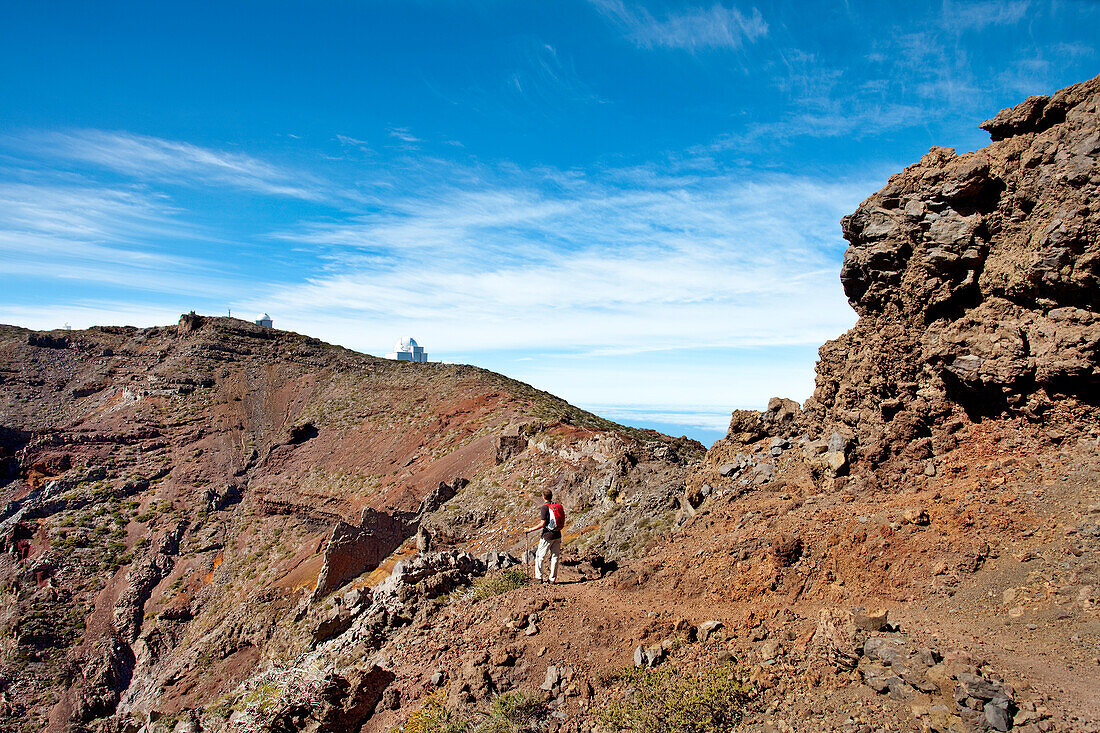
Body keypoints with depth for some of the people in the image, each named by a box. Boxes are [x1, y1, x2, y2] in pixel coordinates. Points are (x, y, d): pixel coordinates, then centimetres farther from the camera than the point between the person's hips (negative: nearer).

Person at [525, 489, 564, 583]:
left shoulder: (545, 507, -13)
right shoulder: (559, 506, 6)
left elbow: (542, 524, -17)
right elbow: (562, 523, 10)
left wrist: (530, 529, -9)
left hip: (548, 535, -6)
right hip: (557, 535, 6)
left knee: (539, 556, 6)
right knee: (555, 557, 10)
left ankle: (539, 577, 5)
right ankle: (553, 579, 12)